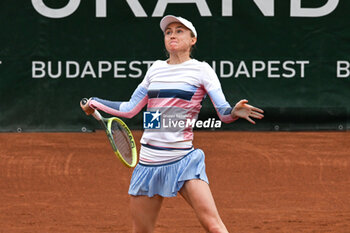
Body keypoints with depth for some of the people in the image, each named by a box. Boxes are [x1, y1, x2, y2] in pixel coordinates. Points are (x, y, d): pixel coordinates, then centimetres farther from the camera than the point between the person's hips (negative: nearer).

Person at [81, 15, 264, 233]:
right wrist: (94, 102, 23)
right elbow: (129, 109, 23)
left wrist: (235, 112, -31)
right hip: (149, 160, 5)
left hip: (183, 158, -5)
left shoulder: (201, 70, -1)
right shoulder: (156, 69, 13)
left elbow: (224, 113, -9)